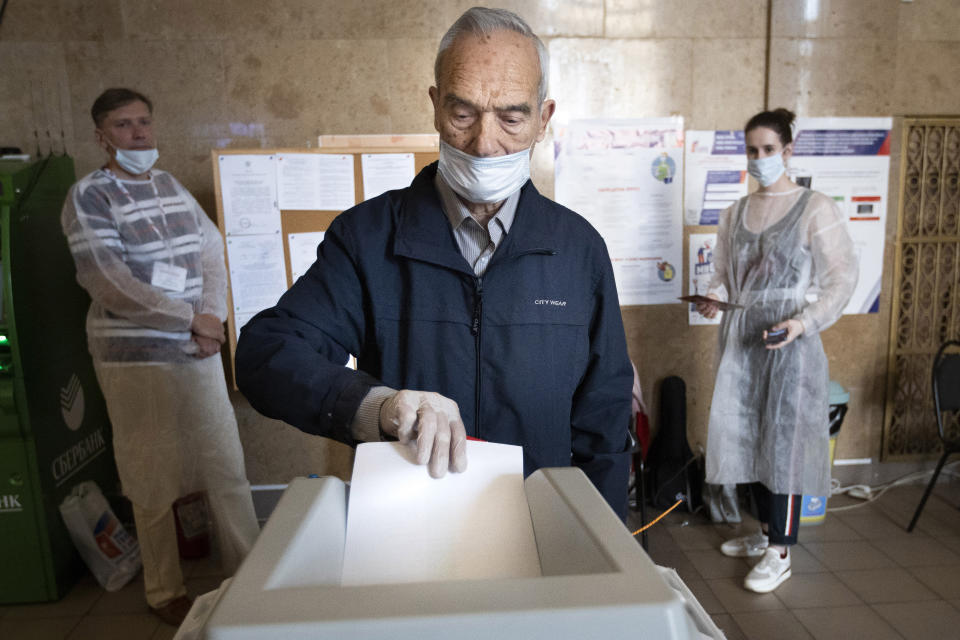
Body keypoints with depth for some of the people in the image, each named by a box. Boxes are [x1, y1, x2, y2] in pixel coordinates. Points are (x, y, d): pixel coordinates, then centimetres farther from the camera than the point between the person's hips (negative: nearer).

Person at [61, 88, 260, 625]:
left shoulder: (172, 186, 12)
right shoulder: (88, 197, -7)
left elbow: (211, 250, 9)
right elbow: (111, 283, -16)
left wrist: (213, 315, -7)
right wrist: (191, 319, -14)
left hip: (198, 349, 5)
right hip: (136, 358, -5)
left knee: (228, 463, 9)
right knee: (154, 480, 6)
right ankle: (166, 593, 25)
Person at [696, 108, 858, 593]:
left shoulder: (815, 209, -6)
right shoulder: (736, 213, 11)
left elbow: (841, 278, -8)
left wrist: (804, 322, -21)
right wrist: (714, 297, -4)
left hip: (786, 339, -6)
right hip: (740, 337, 6)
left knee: (783, 438, -1)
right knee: (748, 434, 12)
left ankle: (781, 552, 12)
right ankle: (766, 531, 29)